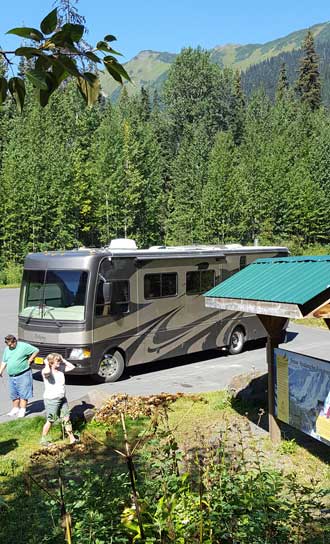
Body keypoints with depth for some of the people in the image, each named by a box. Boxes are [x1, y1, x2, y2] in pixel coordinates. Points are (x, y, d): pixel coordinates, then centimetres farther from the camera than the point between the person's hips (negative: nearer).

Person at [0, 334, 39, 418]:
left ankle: (22, 410, 3)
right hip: (12, 376, 6)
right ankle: (15, 409, 25)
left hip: (23, 375, -6)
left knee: (23, 393, -3)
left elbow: (36, 350, -5)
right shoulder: (7, 349, 12)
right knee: (14, 394, 13)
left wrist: (30, 360, -8)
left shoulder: (23, 346, -8)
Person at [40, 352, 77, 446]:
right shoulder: (46, 371, -16)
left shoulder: (61, 369, 5)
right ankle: (43, 439, 21)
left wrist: (63, 360, 3)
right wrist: (47, 364, -22)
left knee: (66, 419, 10)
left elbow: (72, 367, 9)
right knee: (50, 421, 4)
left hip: (62, 398, 7)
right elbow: (46, 372, -41)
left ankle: (72, 438, 18)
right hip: (51, 399, -7)